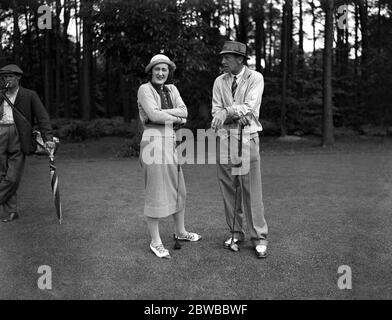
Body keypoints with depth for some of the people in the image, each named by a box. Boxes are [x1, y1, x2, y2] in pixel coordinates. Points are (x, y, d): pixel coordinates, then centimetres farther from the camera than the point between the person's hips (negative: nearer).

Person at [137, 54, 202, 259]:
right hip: (153, 141, -7)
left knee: (178, 190, 16)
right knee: (156, 193, -3)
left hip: (171, 142, 7)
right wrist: (177, 118, -5)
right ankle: (155, 242, 8)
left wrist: (163, 112, -13)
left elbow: (184, 111, 0)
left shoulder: (172, 90, 15)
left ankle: (180, 232, 33)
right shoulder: (144, 89, -4)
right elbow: (154, 115, -18)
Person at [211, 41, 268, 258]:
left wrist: (226, 112, -6)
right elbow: (216, 113, 3)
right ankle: (236, 233, 19)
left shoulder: (255, 78, 0)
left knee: (251, 189, -3)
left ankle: (259, 237, 7)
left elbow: (249, 108, -13)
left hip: (247, 137, -4)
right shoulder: (219, 82, 12)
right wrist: (237, 115, -12)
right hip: (224, 139, 4)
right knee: (229, 189, 6)